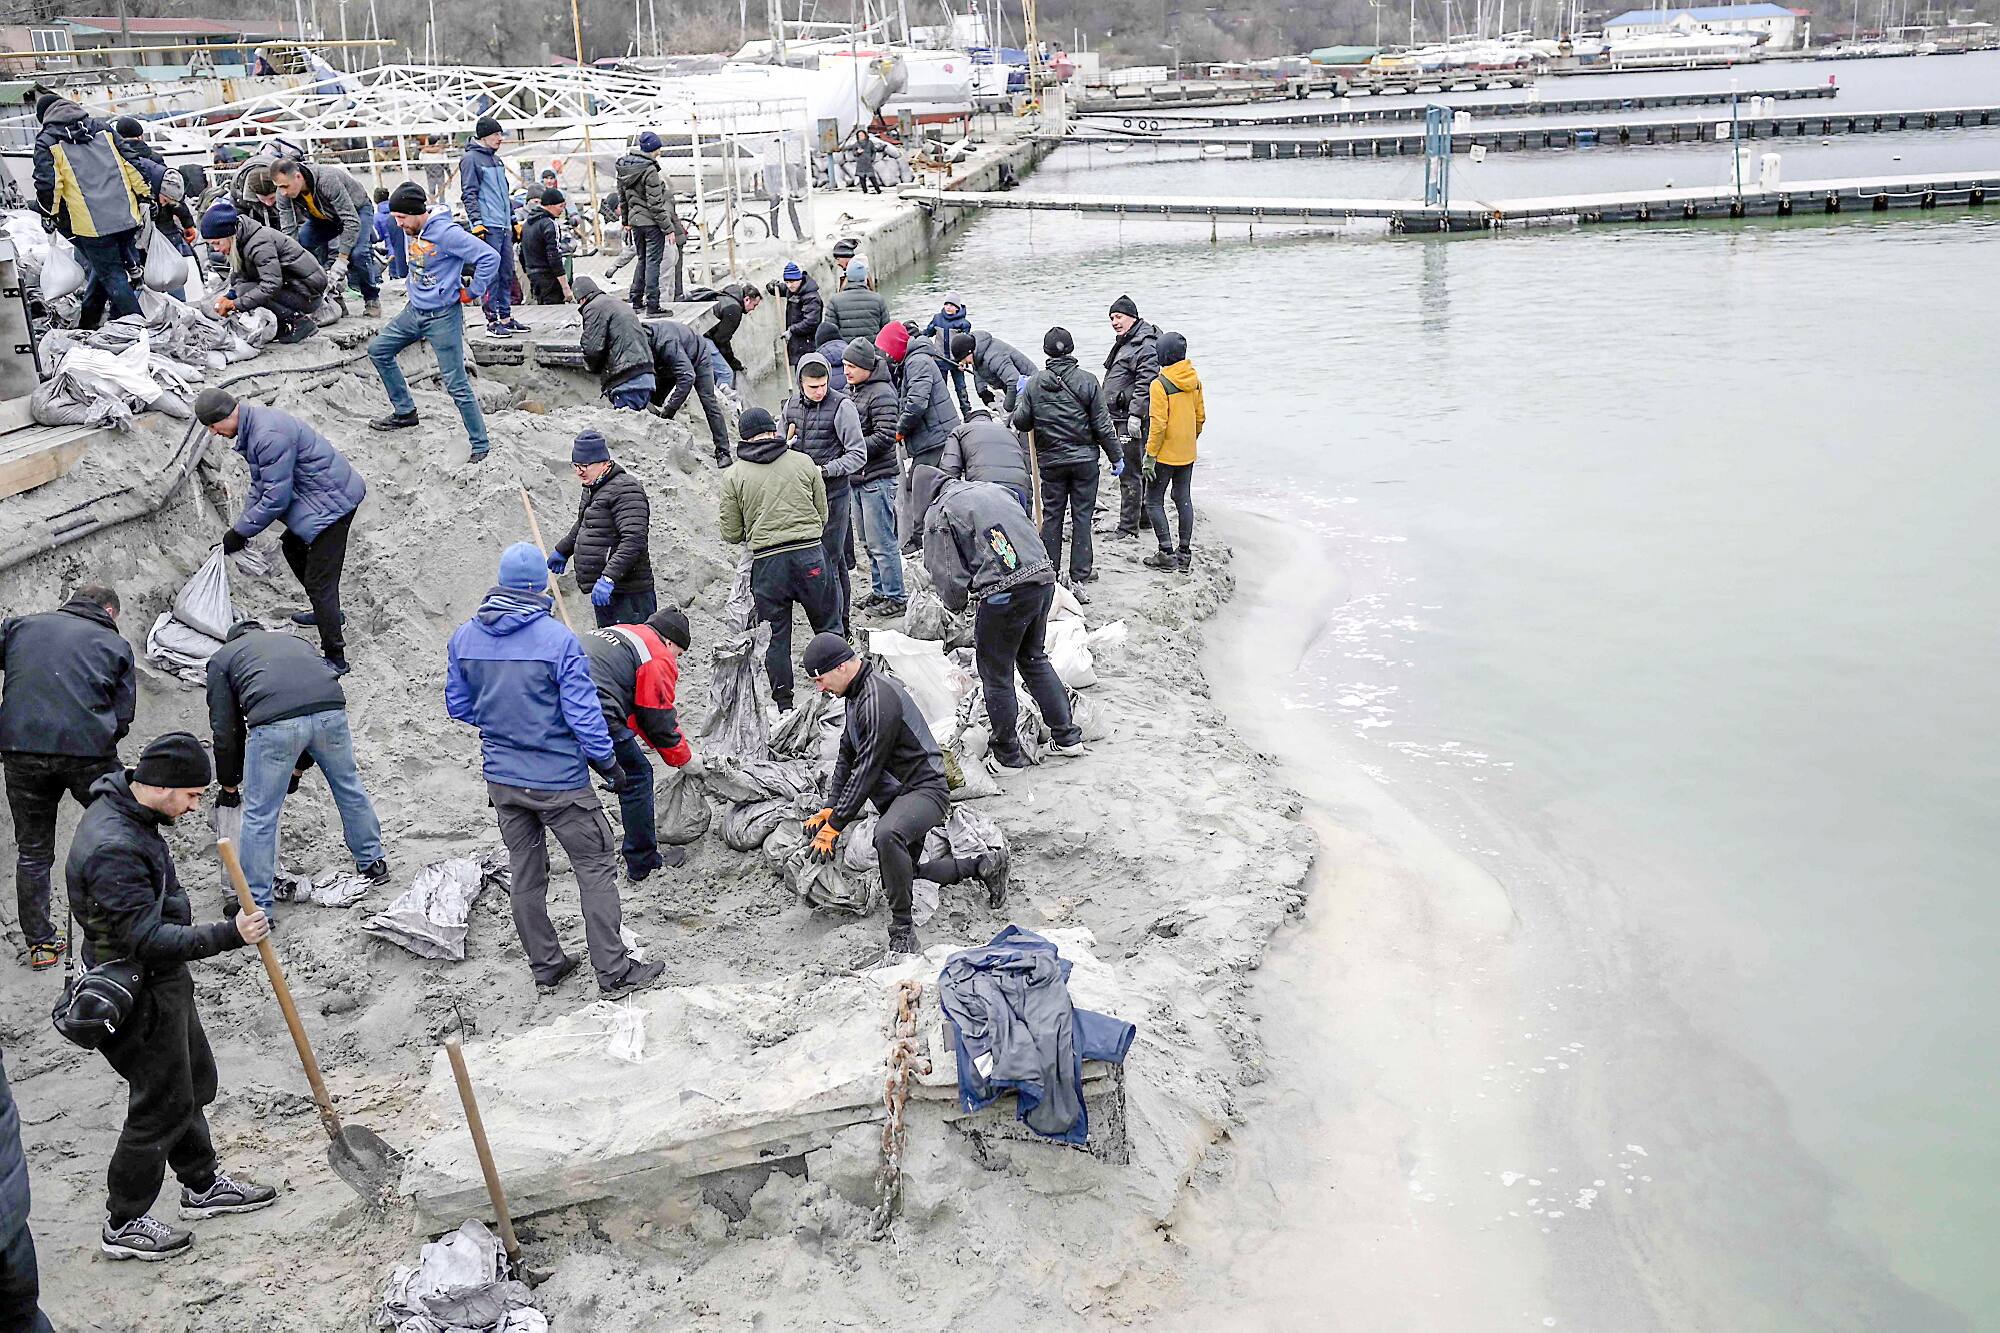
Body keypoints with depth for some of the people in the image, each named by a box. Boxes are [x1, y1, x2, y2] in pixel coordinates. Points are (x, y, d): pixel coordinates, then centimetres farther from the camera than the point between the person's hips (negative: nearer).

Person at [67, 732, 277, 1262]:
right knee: (161, 1104, 3)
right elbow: (146, 940, -32)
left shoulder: (124, 809, 1)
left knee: (193, 1080, 22)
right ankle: (123, 1224, 19)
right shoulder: (112, 849, -31)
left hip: (164, 980, 10)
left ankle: (203, 1184, 39)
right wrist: (229, 934, -32)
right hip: (140, 995, -10)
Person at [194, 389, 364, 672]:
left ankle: (335, 658, -5)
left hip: (333, 500, -11)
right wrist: (243, 525, 7)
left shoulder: (269, 436, -27)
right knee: (292, 546, 29)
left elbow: (276, 498, -24)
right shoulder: (254, 422, 7)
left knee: (319, 580, -10)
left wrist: (240, 532, -14)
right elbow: (260, 484, 15)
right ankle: (328, 613, 45)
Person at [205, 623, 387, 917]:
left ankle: (257, 907, 16)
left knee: (259, 816, 9)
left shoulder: (222, 656, 27)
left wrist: (229, 786, 34)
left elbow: (224, 730, 22)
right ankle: (373, 862, 42)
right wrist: (299, 769, 44)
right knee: (349, 785, 27)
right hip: (331, 710, 4)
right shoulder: (296, 642, 38)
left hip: (274, 722, -4)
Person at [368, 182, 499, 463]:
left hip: (443, 317, -9)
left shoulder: (445, 232, -22)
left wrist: (472, 293, -17)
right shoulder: (412, 231, 3)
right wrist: (418, 290, 16)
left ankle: (480, 447, 2)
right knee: (378, 349, 18)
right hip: (414, 311, 9)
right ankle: (404, 411, 28)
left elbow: (489, 257, -25)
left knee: (456, 385, -7)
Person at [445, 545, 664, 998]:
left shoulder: (464, 637, -2)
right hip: (559, 779, -5)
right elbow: (583, 712, -16)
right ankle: (613, 972, 10)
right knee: (595, 867, 7)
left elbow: (458, 707, 8)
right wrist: (607, 761, -2)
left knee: (526, 873, 17)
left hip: (501, 777, 5)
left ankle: (546, 967, 28)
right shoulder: (558, 639, -18)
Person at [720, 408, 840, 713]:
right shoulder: (803, 462, 3)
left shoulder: (734, 476, 1)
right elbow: (822, 514, 10)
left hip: (766, 562, 0)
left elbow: (731, 534, 4)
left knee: (775, 637, 10)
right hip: (810, 554, 0)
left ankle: (784, 706, 15)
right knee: (829, 628, 14)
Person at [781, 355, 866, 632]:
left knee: (828, 560, -8)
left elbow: (858, 454, -11)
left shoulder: (841, 406, -9)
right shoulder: (791, 405, 9)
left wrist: (825, 470, -21)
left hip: (833, 492, -6)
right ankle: (842, 619, 25)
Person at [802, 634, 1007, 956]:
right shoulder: (857, 693, 10)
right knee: (900, 875, 19)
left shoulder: (879, 698, -22)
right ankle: (982, 865, 27)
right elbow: (846, 756, 17)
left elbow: (868, 769, -22)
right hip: (897, 794, 11)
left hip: (924, 789, -11)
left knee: (887, 835, -40)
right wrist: (828, 809, 8)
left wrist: (836, 824, -17)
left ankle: (903, 930, -29)